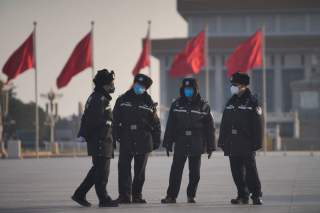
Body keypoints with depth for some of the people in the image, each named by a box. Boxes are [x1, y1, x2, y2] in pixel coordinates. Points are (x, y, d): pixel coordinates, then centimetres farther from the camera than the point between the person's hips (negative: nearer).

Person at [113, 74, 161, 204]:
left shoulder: (149, 103, 8)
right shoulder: (122, 100, 7)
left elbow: (155, 123, 10)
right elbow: (115, 120, 6)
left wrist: (156, 141, 6)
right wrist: (114, 137, -2)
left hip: (143, 141, 1)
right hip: (126, 141, -1)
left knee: (140, 171, 6)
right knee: (124, 168, -9)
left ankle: (136, 195, 14)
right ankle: (124, 195, -10)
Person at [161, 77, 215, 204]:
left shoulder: (203, 106, 2)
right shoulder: (176, 105, 5)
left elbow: (209, 128, 5)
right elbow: (170, 126, 6)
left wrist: (210, 146, 2)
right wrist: (168, 144, 1)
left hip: (196, 145, 0)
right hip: (180, 143, 0)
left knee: (195, 173, 4)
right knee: (176, 171, -4)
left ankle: (191, 196, 16)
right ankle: (171, 196, -1)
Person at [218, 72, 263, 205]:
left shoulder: (252, 102, -4)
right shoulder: (231, 102, 15)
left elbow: (258, 124, -8)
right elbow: (225, 123, 17)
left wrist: (256, 142, -14)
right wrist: (222, 141, 12)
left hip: (247, 144, -6)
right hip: (233, 144, 6)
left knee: (250, 170, -4)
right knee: (237, 171, 5)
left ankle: (256, 196, 1)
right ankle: (243, 196, 12)